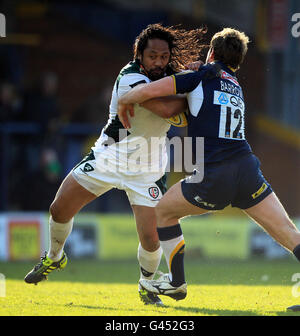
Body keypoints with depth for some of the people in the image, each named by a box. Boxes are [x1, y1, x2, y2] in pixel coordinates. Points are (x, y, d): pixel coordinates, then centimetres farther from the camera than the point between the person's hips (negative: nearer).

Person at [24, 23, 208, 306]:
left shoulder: (169, 74, -4)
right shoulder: (130, 78, -23)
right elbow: (165, 109, -35)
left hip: (147, 170, 2)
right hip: (109, 156, -2)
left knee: (151, 239, -12)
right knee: (59, 209, -1)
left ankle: (147, 287, 18)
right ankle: (54, 258, 32)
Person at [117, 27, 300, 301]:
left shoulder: (203, 76, 4)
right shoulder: (236, 88, 23)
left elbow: (149, 91, -6)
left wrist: (124, 102, 11)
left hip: (213, 178, -5)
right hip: (247, 169, 5)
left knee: (163, 210, 20)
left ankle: (177, 283, 25)